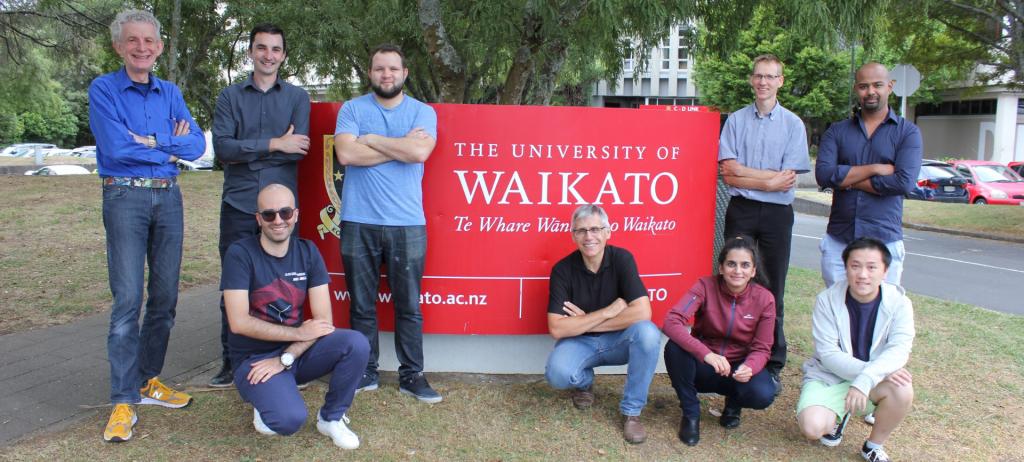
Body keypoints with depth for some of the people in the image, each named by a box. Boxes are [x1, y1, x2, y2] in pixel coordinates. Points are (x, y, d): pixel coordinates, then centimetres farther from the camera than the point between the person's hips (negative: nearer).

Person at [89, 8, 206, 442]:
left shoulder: (170, 93, 13)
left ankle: (149, 381, 21)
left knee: (165, 296, 7)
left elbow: (197, 144, 1)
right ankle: (124, 402, -3)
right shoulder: (103, 89, 0)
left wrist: (150, 141, -10)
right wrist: (171, 147, -5)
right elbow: (116, 147, -14)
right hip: (125, 198, -5)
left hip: (168, 197, 5)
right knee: (128, 298, -9)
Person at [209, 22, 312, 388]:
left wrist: (245, 150, -6)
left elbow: (299, 149, -6)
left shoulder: (296, 97, 10)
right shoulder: (230, 96, 11)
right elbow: (222, 146, -5)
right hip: (238, 206, 1)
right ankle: (231, 361, 17)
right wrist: (274, 144, -11)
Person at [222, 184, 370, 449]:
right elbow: (239, 323, -17)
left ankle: (330, 418, 0)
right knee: (290, 419, -31)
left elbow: (323, 319, -5)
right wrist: (299, 333, -15)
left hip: (297, 354, 4)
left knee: (357, 344, -24)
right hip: (254, 358, -4)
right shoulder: (240, 254, -10)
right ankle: (266, 405, 7)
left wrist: (286, 358, -17)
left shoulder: (307, 252, 1)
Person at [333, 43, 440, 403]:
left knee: (409, 306, 4)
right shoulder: (352, 109, 7)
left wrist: (371, 139, -5)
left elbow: (420, 151, -12)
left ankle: (411, 375, 16)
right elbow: (346, 153, -10)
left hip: (407, 224, 0)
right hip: (358, 222, 1)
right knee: (362, 305, 9)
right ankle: (366, 372, 23)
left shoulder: (423, 112, 7)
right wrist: (400, 146, -7)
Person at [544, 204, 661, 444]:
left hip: (617, 341, 1)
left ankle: (632, 412, -12)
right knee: (557, 373, -32)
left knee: (648, 332, -32)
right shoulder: (562, 269, -12)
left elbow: (642, 312, -24)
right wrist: (609, 311, -22)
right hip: (578, 343, 0)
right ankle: (584, 381, 9)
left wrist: (587, 322, -20)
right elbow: (556, 329, -20)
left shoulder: (622, 258, -12)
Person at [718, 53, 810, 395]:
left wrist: (743, 172, -10)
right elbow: (727, 175, -4)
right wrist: (769, 181, -10)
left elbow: (788, 180, -7)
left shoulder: (793, 124, 2)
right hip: (740, 211, 1)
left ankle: (773, 367, 15)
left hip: (777, 214, -1)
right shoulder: (736, 120, 6)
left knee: (774, 291, 5)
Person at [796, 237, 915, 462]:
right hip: (828, 378, -1)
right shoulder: (827, 300, -13)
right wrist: (878, 371, -29)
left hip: (872, 382, 2)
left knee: (902, 389, -32)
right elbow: (828, 354, -16)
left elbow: (899, 349, -23)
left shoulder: (899, 302, -10)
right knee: (812, 427, -27)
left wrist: (865, 379, -40)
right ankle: (838, 415, 13)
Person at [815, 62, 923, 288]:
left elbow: (904, 181, -12)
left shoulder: (908, 132, 4)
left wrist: (847, 180, -8)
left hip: (884, 242, -1)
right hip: (838, 240, 2)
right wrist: (875, 169, -12)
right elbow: (823, 174, -8)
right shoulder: (837, 131, 9)